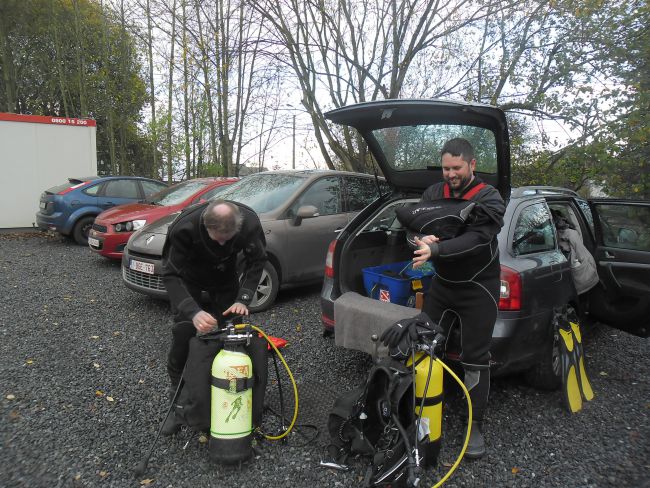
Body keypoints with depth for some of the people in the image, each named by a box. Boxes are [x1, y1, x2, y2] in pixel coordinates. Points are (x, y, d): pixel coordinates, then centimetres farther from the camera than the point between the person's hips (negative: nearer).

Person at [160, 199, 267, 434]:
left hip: (225, 277, 2)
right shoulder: (184, 228, -38)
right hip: (189, 278, -2)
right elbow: (171, 275, -32)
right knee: (183, 333, -13)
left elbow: (256, 262, -15)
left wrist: (243, 299, -27)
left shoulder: (250, 222, -31)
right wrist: (193, 312, -45)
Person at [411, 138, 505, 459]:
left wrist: (436, 249, -41)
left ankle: (475, 426, 19)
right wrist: (424, 238, -32)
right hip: (442, 285, 4)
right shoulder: (434, 193, 3)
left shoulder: (489, 199, -11)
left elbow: (476, 239, -26)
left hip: (478, 290, -4)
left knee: (475, 359, 3)